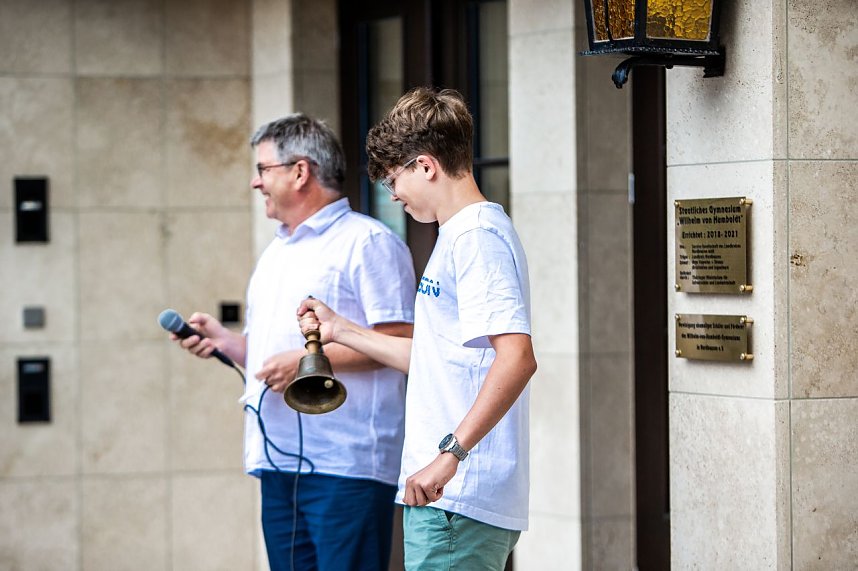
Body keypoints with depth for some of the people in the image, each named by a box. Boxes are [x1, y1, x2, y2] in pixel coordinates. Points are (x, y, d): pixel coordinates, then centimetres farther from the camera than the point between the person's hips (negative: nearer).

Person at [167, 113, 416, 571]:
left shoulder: (366, 242, -5)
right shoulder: (275, 253, 23)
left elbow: (400, 340, -15)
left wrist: (310, 359, -18)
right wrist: (223, 340, 8)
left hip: (344, 464, -9)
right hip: (279, 462, 9)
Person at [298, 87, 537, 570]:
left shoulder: (477, 236, -13)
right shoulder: (463, 234, 20)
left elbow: (517, 358, -25)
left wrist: (450, 453, -28)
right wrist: (341, 330, 30)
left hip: (459, 500, -11)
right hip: (448, 495, 11)